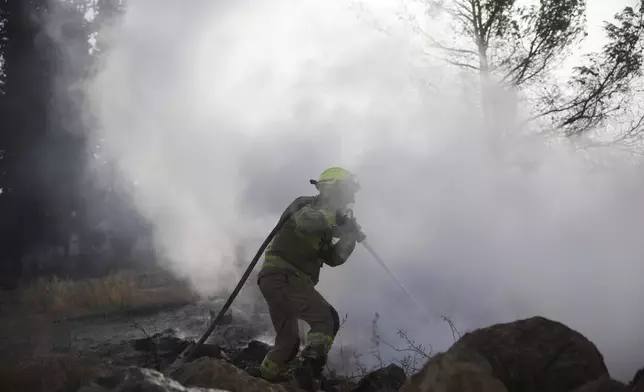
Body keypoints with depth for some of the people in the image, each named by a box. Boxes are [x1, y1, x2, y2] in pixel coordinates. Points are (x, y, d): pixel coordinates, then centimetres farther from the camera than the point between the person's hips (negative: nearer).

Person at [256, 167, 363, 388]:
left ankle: (267, 375, 32)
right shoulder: (307, 205, -2)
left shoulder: (324, 227, 25)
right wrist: (336, 216, -17)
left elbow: (333, 259, 18)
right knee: (325, 318, -23)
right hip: (281, 276, -10)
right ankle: (312, 367, -36)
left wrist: (350, 236, 5)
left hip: (283, 281, 10)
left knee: (289, 339, 20)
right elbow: (306, 222, -26)